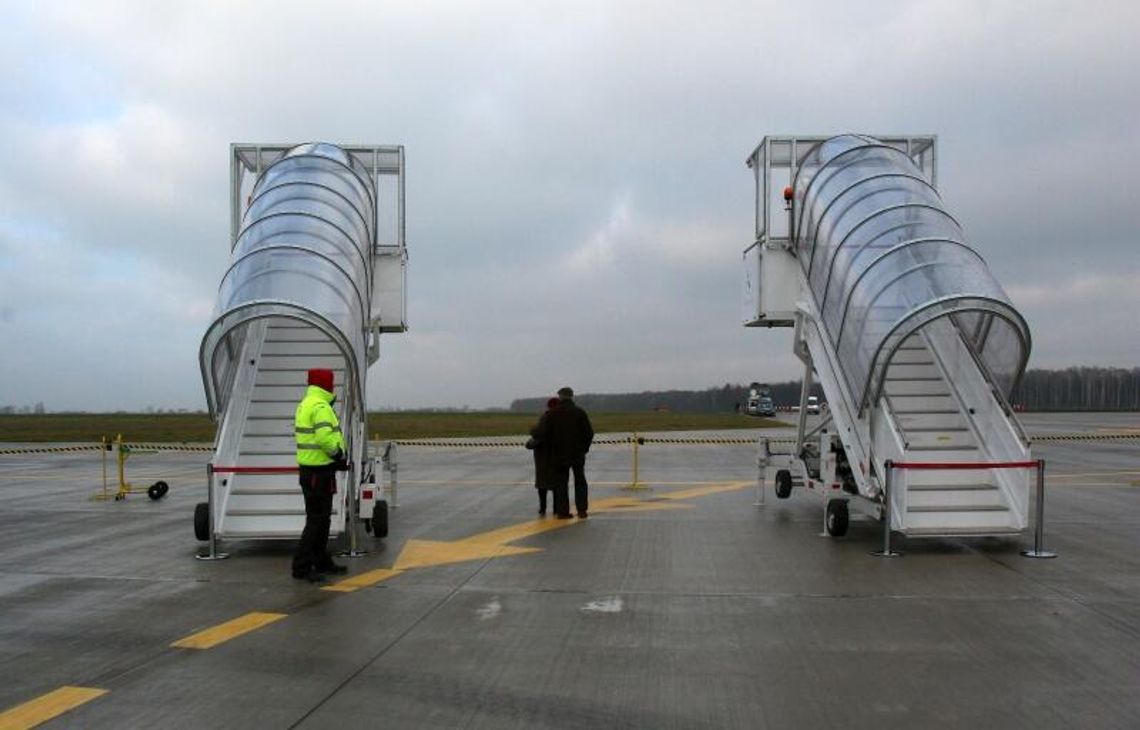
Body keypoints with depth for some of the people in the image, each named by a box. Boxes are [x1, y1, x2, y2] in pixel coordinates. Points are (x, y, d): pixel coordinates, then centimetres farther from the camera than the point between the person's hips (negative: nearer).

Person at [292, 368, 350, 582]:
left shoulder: (304, 405, 16)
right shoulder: (321, 407, -17)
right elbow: (325, 437, -29)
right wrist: (339, 454, -13)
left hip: (309, 468, 10)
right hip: (320, 471, -10)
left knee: (322, 517, 18)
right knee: (316, 518, -7)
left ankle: (322, 562, 27)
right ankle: (302, 566, -6)